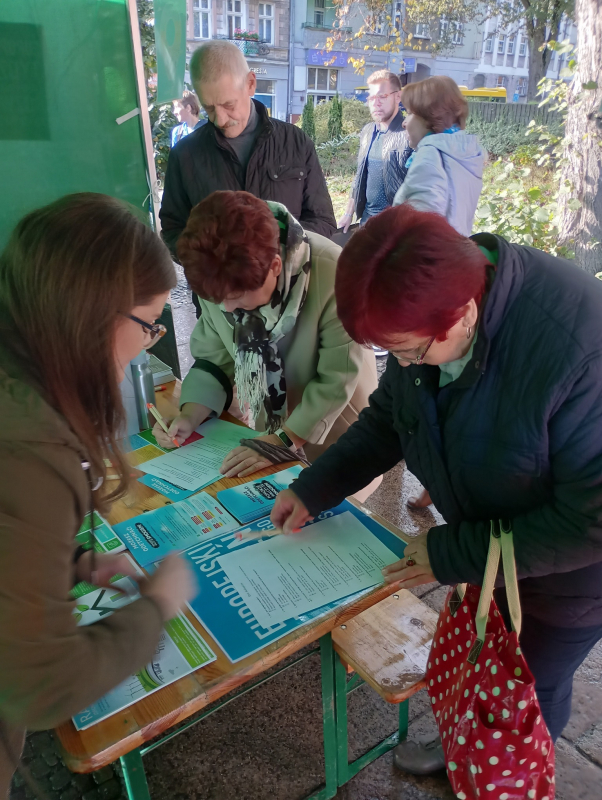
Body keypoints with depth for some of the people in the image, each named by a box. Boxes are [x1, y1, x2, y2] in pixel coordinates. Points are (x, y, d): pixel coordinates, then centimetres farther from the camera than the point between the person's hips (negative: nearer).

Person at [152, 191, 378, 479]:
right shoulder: (220, 280, -17)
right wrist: (190, 416, -18)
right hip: (269, 423, 4)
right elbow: (214, 358, -5)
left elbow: (338, 379, -26)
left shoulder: (332, 274, -33)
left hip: (336, 429, -4)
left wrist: (284, 442, -29)